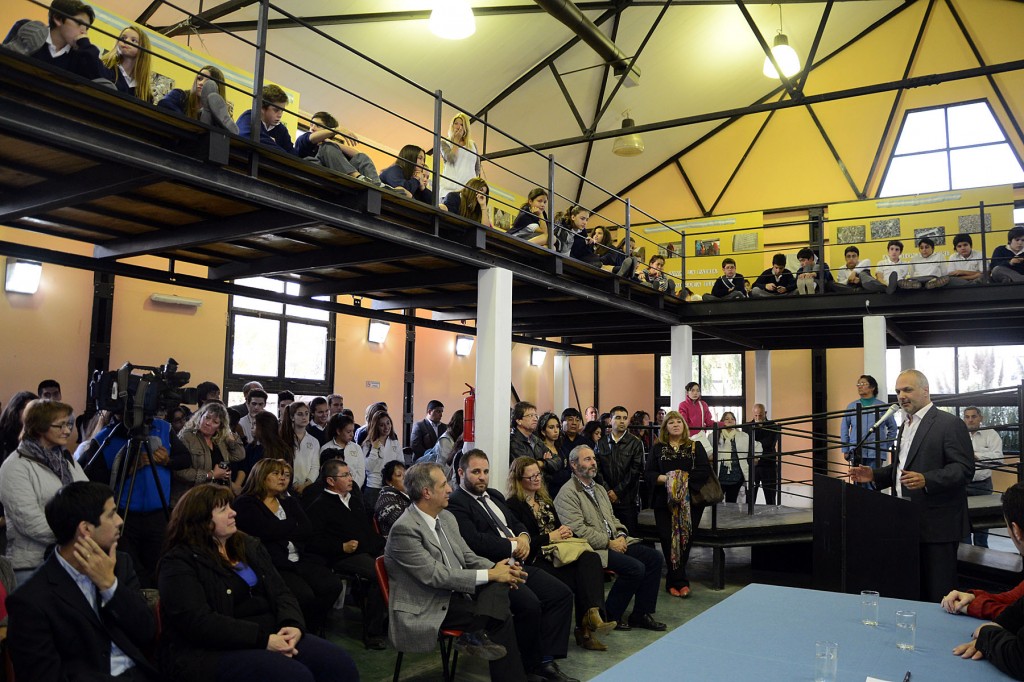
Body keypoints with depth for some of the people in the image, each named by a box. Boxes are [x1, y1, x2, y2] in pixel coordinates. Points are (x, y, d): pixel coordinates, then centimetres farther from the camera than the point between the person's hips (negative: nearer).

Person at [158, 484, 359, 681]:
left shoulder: (249, 545, 16)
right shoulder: (179, 562, -6)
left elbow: (281, 592, 11)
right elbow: (198, 622, -18)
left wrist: (293, 625, -12)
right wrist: (263, 640, -23)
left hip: (270, 636, 7)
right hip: (213, 651, -7)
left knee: (341, 665, -13)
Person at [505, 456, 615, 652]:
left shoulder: (545, 500, 24)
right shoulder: (513, 505, -2)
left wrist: (565, 532, 1)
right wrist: (550, 537, -11)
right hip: (536, 560, -7)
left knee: (591, 558, -27)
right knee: (580, 574, -29)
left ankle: (592, 614, -38)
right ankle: (585, 627, -21)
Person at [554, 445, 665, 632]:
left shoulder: (599, 489, 21)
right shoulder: (567, 493, -10)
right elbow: (578, 529, -18)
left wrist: (621, 536, 2)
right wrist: (609, 543, -16)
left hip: (615, 542, 9)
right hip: (592, 549, -9)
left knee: (654, 557, -5)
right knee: (636, 568, -24)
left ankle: (641, 614, 4)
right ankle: (609, 615, -6)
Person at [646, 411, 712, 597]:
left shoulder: (695, 447, 9)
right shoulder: (658, 448, 11)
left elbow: (704, 471, -3)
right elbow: (649, 473, 2)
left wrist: (684, 478, -13)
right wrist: (666, 479, -15)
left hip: (690, 502, 0)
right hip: (664, 502, 1)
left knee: (684, 540, -6)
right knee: (668, 540, -7)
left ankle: (672, 582, 7)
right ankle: (681, 582, 3)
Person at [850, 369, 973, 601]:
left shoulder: (950, 424, -8)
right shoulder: (906, 426, 19)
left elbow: (964, 469, -15)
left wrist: (926, 480, -29)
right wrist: (875, 475, 10)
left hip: (937, 524, -8)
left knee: (937, 594, -2)